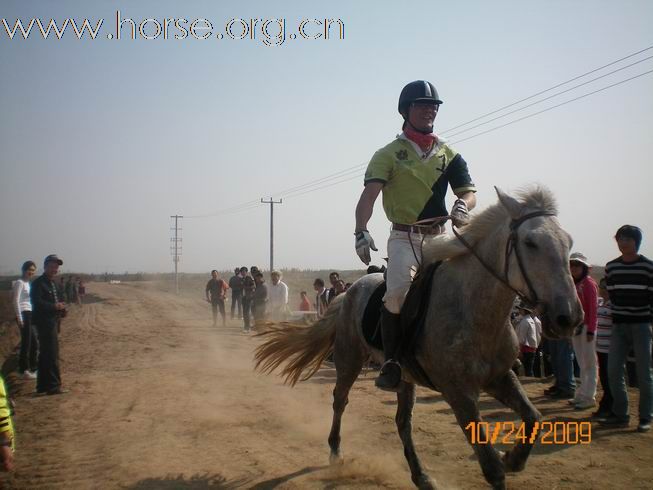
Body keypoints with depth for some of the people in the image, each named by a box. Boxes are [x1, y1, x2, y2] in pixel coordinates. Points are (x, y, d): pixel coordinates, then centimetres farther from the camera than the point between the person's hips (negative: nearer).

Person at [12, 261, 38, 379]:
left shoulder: (28, 283, 17)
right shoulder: (19, 282, -10)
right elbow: (16, 301, -17)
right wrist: (19, 317, -21)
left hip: (30, 314, 10)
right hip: (24, 314, -10)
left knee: (34, 342, 14)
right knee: (26, 343, -7)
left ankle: (32, 368, 23)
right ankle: (24, 371, -1)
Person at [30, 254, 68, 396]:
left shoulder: (52, 283, 18)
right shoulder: (38, 283, -12)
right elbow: (37, 303, -23)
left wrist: (60, 308, 8)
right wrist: (55, 306, -20)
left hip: (52, 322, 10)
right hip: (44, 322, -10)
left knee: (45, 355, 14)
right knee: (52, 355, -8)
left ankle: (43, 386, 22)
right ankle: (53, 386, -3)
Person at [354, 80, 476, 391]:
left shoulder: (449, 154, 14)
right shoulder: (390, 154, 2)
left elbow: (469, 192, 11)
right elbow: (369, 194, -11)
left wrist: (462, 205, -15)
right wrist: (361, 231, -27)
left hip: (439, 237, 4)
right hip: (404, 237, -4)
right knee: (398, 292, -24)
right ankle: (391, 363, -10)